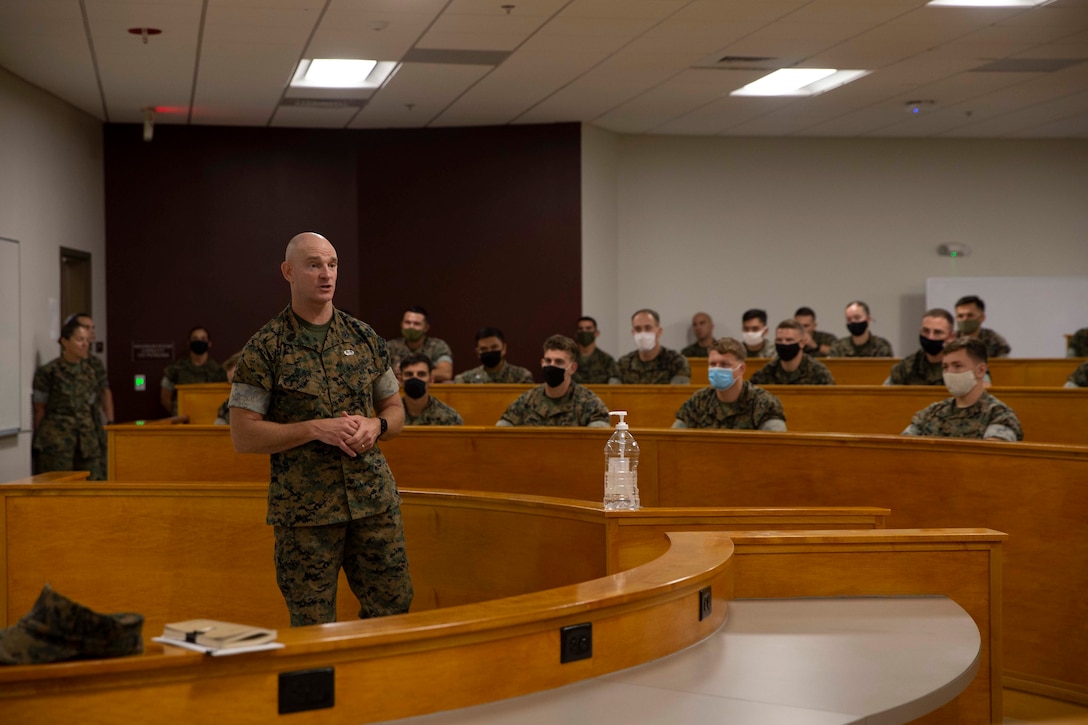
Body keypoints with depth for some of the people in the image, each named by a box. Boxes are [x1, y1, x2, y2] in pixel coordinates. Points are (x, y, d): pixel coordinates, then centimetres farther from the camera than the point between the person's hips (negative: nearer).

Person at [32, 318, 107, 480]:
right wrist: (39, 441, 1)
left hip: (87, 441, 5)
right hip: (57, 441, -5)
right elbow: (39, 410, 0)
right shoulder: (48, 372, -3)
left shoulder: (91, 374, 12)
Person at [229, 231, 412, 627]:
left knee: (392, 609, 7)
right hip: (304, 508, -4)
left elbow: (395, 411, 16)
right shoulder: (265, 348, -4)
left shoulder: (365, 338, 8)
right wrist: (315, 429, -17)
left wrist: (375, 425, -7)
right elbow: (243, 435, -7)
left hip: (374, 499, 4)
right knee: (313, 630, 3)